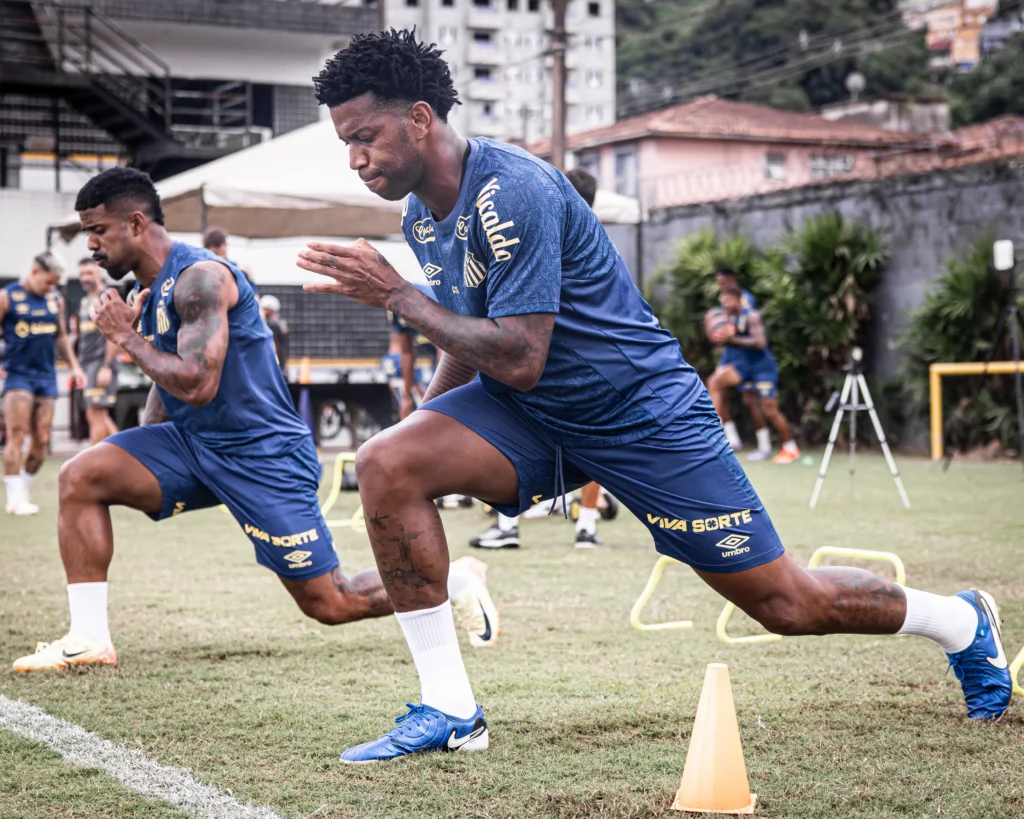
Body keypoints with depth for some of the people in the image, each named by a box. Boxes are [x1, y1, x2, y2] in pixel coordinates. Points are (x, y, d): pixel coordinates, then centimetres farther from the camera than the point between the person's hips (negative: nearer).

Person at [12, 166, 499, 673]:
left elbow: (196, 384, -29)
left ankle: (457, 581, 21)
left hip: (264, 456, -8)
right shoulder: (152, 289, 9)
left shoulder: (199, 278, -20)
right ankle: (89, 639, -7)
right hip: (194, 442, 9)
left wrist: (126, 337, -17)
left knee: (330, 605, -1)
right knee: (81, 476, -10)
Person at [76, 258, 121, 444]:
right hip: (88, 364, 10)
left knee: (96, 414, -10)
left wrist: (106, 366, -21)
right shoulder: (85, 301, 19)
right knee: (100, 416, 11)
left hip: (101, 363, -10)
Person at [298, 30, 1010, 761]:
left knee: (788, 604, -1)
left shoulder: (511, 193, -25)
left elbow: (518, 359, -30)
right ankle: (450, 712, -11)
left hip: (642, 412, -7)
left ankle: (962, 621, 29)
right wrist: (422, 424, 10)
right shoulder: (423, 219, 2)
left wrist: (398, 296, -26)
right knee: (386, 464, -17)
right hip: (530, 414, 8)